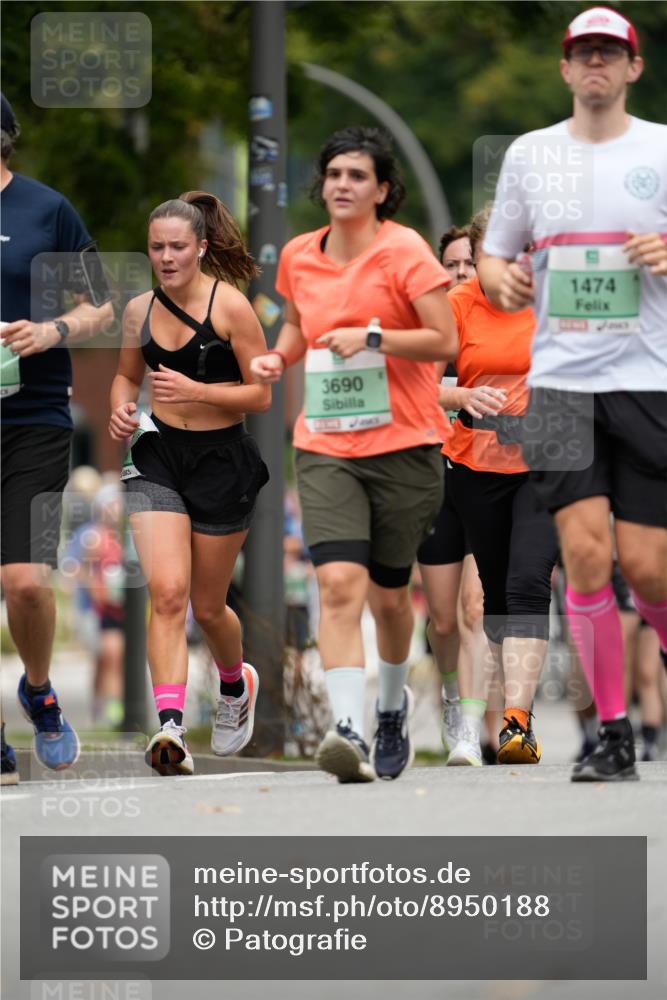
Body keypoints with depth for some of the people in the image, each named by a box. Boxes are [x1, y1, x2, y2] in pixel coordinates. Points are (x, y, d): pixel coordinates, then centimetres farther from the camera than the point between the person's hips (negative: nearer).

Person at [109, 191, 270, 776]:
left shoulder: (230, 306, -11)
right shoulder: (140, 310, 3)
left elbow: (261, 395, -9)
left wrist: (196, 390, -22)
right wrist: (121, 408, -1)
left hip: (222, 461, -3)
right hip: (158, 456, 3)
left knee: (207, 606, 10)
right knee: (166, 590, -17)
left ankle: (237, 683, 43)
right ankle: (170, 727, -24)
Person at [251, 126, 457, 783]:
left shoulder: (404, 250, -6)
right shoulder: (299, 256, 7)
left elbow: (444, 340, -10)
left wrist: (372, 338, -19)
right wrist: (278, 357, 7)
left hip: (403, 444, -2)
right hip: (325, 446, 2)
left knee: (388, 595, 10)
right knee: (339, 582, -18)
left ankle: (392, 706, 39)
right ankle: (348, 731, -26)